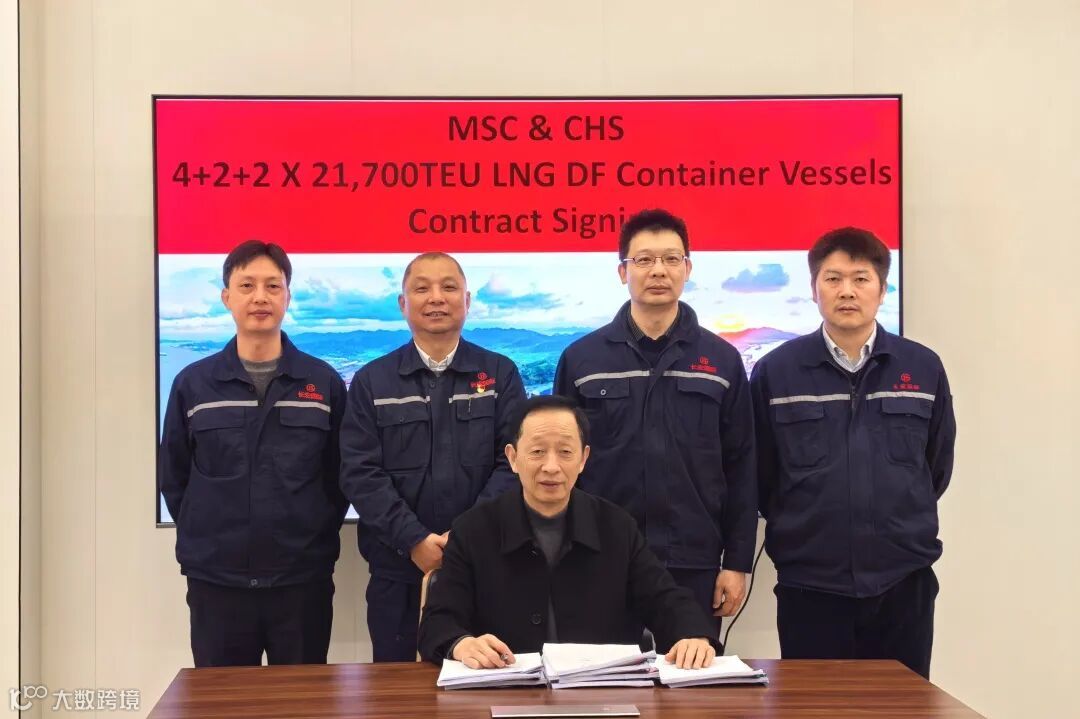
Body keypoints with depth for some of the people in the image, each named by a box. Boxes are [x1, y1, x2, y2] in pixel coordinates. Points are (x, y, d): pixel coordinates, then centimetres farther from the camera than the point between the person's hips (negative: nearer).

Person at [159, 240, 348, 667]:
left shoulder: (323, 382, 2)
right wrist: (204, 539, 4)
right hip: (215, 581, 1)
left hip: (303, 580, 0)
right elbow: (172, 477, 9)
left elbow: (340, 475, 7)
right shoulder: (193, 383, 3)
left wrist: (318, 538, 0)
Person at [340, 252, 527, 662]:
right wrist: (415, 541, -13)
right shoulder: (371, 382, 6)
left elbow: (514, 462, -2)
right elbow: (360, 473, -2)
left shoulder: (500, 375, 6)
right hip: (397, 570, 0)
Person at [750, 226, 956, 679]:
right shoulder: (774, 372, -2)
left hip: (904, 580, 2)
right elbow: (759, 476, 5)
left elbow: (937, 469, 13)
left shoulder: (923, 368, 2)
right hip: (808, 583, -1)